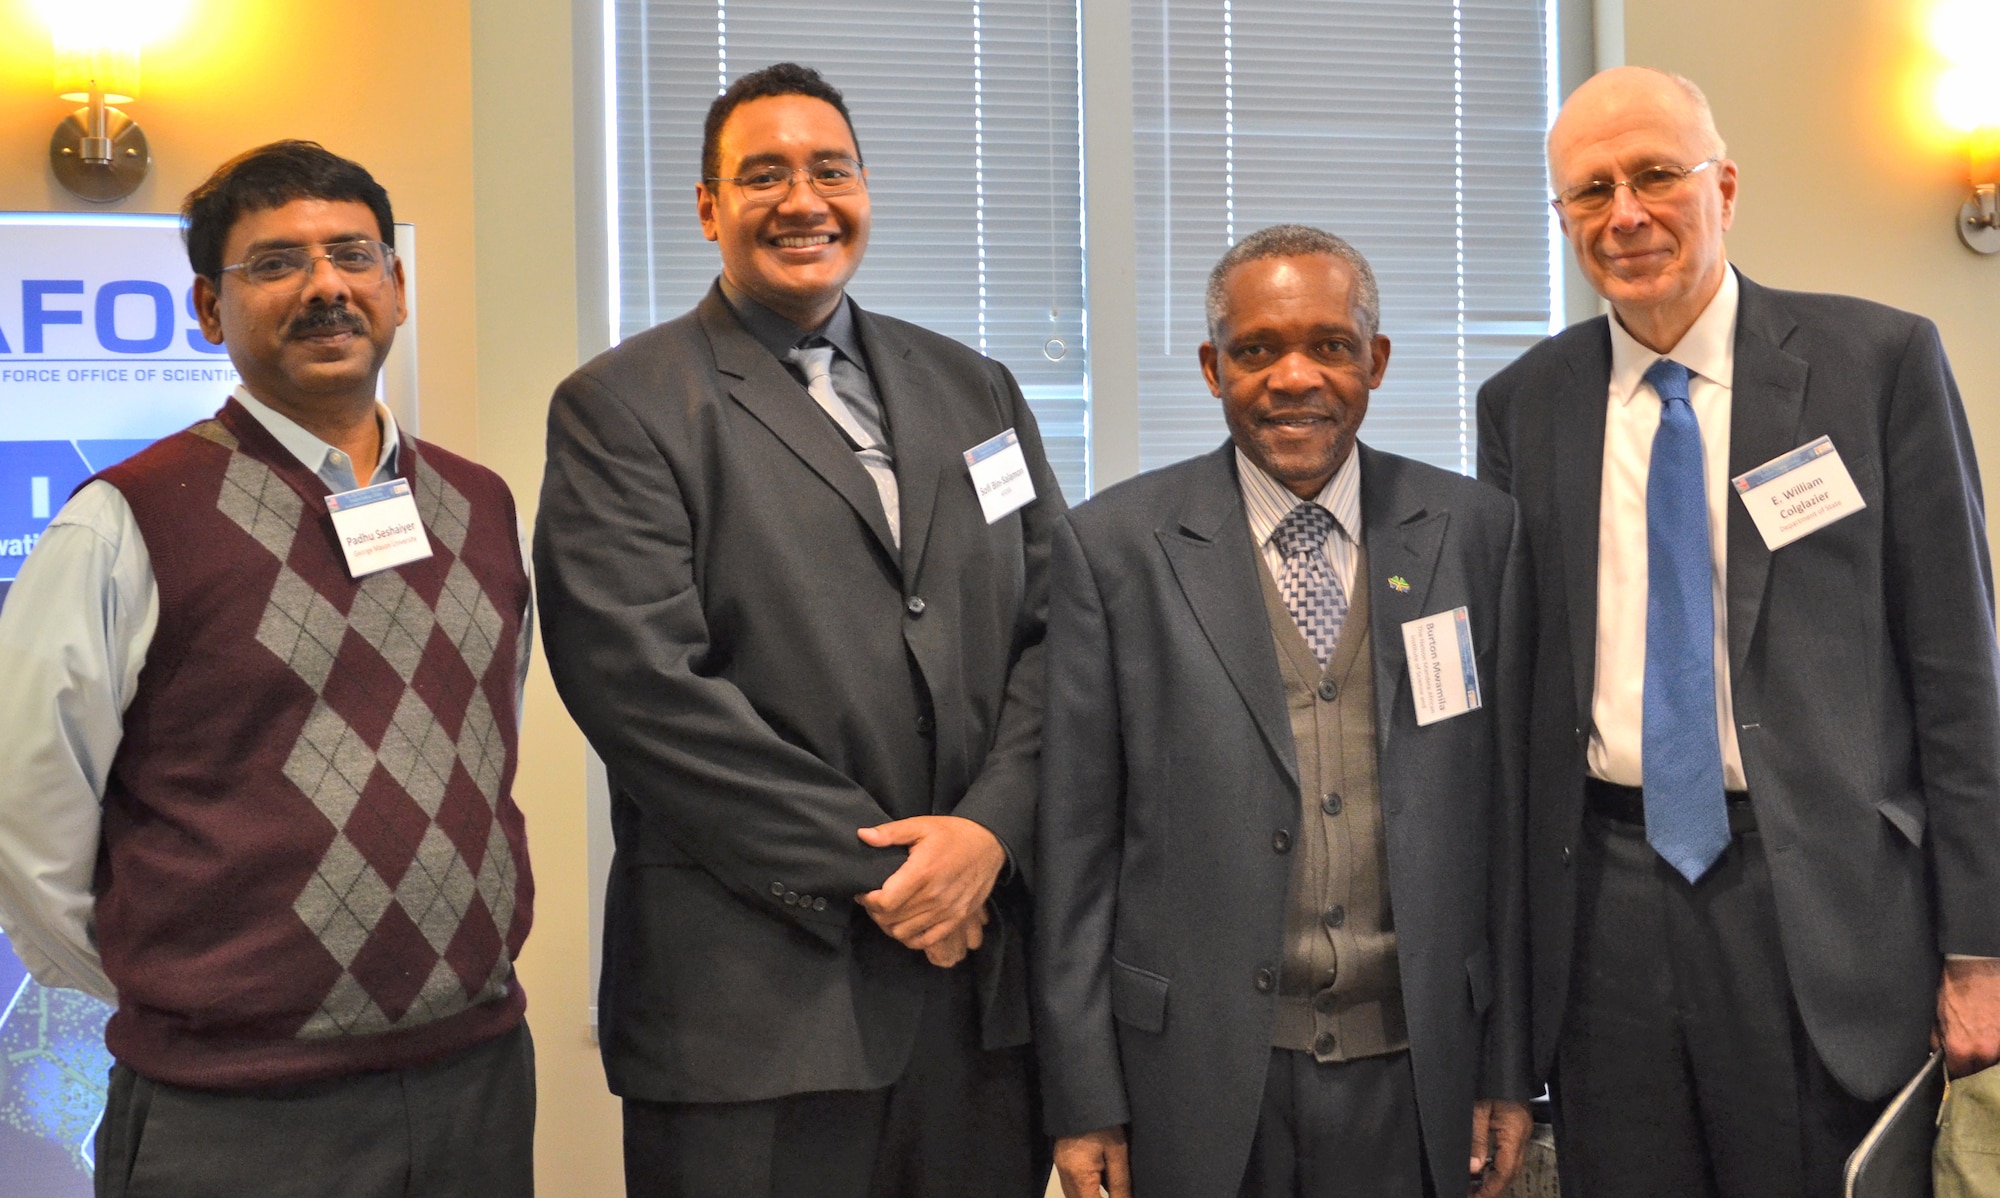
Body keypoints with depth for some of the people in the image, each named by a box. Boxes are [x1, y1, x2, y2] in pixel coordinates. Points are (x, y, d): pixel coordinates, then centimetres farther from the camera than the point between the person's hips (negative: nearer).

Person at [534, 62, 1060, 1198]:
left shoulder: (974, 390, 14)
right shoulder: (622, 407, -2)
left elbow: (1054, 630, 9)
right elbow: (642, 680, -12)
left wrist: (989, 830, -8)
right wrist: (871, 874, -12)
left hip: (984, 971, 5)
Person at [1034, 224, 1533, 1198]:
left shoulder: (1474, 531, 3)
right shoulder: (1113, 545, -3)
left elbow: (1505, 808, 5)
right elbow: (1074, 836, -3)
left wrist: (1508, 1070, 5)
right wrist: (1081, 1100, -3)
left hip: (1414, 1073, 2)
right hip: (1201, 1072, -1)